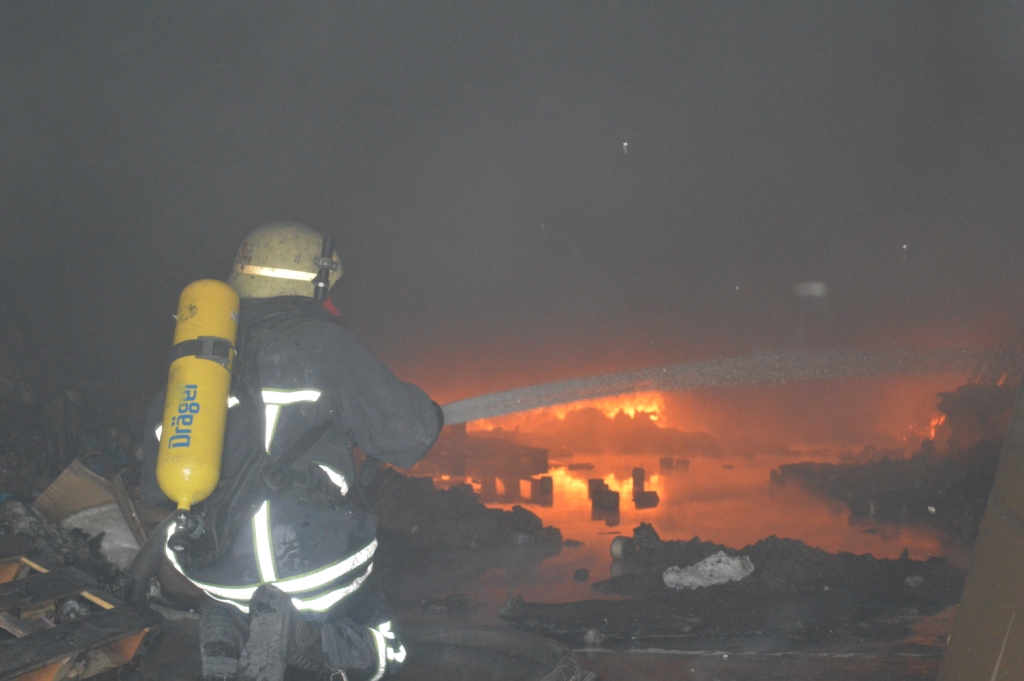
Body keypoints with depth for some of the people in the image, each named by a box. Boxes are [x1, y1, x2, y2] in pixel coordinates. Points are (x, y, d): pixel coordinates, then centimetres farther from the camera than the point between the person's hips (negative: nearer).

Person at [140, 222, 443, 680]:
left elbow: (154, 486, 15)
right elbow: (402, 429, -7)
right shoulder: (319, 339, -3)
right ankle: (293, 633, -12)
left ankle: (228, 628, 2)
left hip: (215, 573, 5)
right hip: (307, 558, -5)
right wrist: (429, 415, 16)